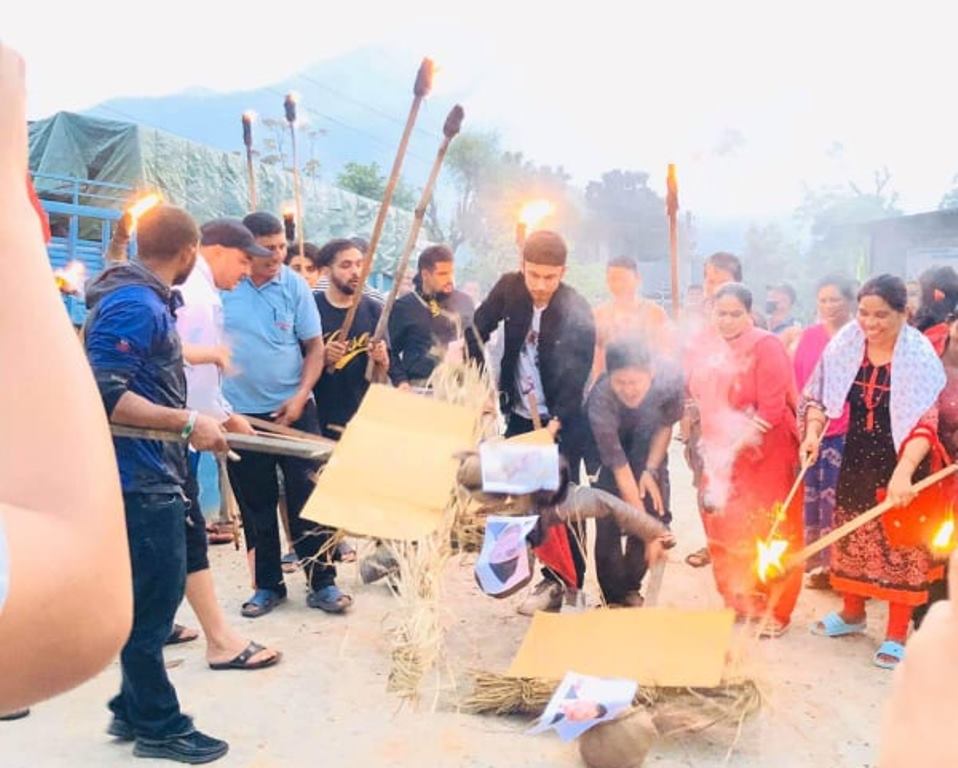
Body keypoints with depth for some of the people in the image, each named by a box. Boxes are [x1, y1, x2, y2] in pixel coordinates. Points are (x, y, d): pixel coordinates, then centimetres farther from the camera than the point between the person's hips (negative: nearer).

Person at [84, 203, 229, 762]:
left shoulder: (151, 300, 12)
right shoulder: (133, 305, -18)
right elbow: (100, 393, -26)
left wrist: (201, 418, 23)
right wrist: (187, 422, -25)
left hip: (153, 474, 10)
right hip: (139, 478, -10)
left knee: (155, 593, 18)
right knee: (152, 600, 2)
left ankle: (134, 709, 32)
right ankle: (159, 726, 17)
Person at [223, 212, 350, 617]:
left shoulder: (295, 285, -4)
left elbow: (314, 346, -1)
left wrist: (300, 397, -13)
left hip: (293, 409, -1)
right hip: (241, 412, 1)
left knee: (307, 497, 2)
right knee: (255, 504, 10)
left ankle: (322, 583, 14)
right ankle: (268, 585, 24)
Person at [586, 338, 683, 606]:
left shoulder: (670, 377, -34)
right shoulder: (600, 400, -41)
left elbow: (665, 424, -11)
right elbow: (619, 468, -35)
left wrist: (651, 470, -17)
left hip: (645, 438, 3)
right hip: (607, 440, -2)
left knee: (654, 508, -4)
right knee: (609, 517, -14)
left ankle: (631, 588, 14)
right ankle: (614, 596, 2)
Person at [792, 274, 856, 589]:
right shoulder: (808, 335, 9)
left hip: (842, 432, -5)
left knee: (833, 498, -3)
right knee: (808, 495, 11)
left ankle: (830, 563, 9)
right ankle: (810, 557, 24)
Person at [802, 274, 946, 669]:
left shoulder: (920, 358, -17)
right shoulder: (845, 346, -5)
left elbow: (925, 423, -22)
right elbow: (820, 397, 5)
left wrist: (903, 472, -35)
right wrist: (813, 432, -13)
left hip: (900, 463, -4)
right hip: (856, 458, 4)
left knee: (900, 546, 4)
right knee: (852, 538, 16)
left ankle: (896, 635, 19)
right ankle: (851, 613, 36)